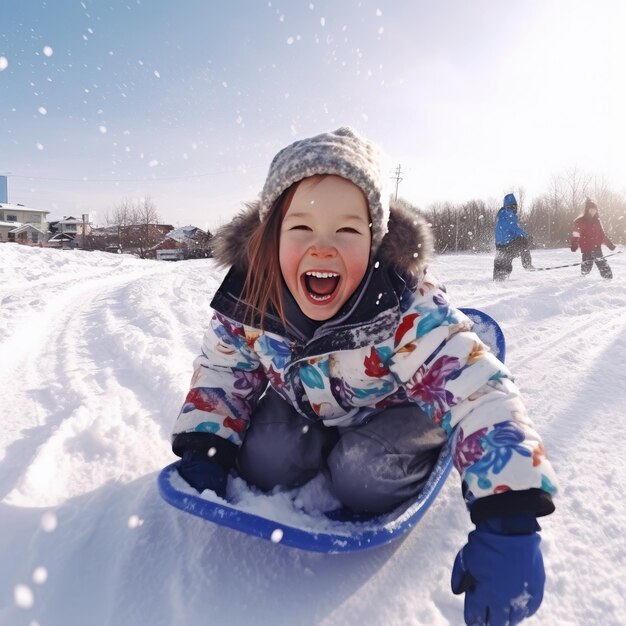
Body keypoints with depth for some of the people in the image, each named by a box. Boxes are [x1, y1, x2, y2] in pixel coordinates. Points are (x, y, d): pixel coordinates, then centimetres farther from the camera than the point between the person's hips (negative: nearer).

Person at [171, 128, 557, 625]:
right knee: (260, 464, -15)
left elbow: (483, 395, -39)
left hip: (395, 408, -3)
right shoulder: (247, 302, -25)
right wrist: (203, 452, -16)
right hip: (302, 405, 4)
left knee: (361, 477, -27)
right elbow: (221, 374, -7)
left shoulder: (410, 310, -37)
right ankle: (324, 447, 15)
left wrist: (508, 526, -46)